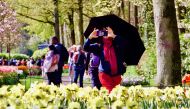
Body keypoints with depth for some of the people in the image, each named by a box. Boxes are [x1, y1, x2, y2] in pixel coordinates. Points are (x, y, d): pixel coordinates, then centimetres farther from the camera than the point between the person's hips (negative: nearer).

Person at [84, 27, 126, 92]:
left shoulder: (116, 46, 2)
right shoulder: (99, 47, 5)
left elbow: (122, 43, -20)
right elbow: (86, 48, 1)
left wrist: (113, 36, -30)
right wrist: (90, 37, -13)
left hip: (116, 73, 1)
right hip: (105, 73, -1)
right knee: (110, 91, -15)